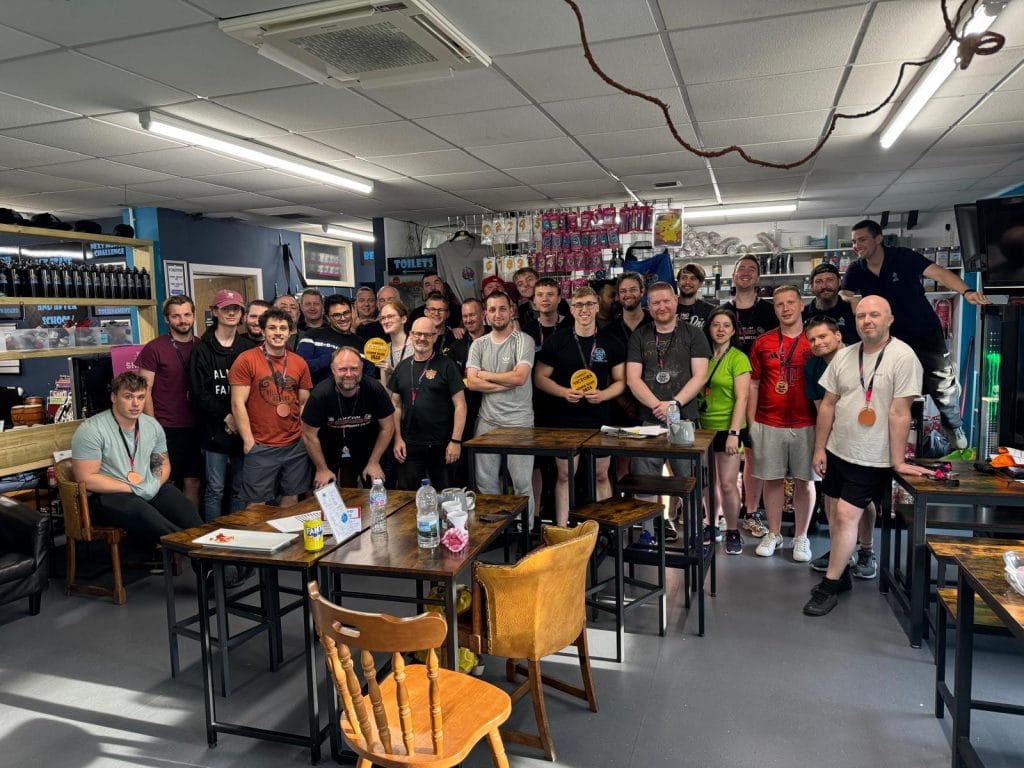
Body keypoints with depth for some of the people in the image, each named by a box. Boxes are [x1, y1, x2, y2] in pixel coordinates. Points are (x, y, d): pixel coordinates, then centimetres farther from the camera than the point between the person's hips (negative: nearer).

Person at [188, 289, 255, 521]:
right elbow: (199, 393, -5)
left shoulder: (248, 348, 8)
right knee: (215, 489, 4)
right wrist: (226, 416, -11)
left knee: (241, 490, 9)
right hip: (215, 430, -2)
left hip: (243, 430, 2)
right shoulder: (202, 349, 1)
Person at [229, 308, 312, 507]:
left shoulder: (299, 363, 8)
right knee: (257, 503, 4)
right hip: (260, 447, -4)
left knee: (291, 497, 12)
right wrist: (248, 440, -10)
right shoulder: (246, 360, -5)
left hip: (296, 445, 4)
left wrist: (306, 435, 4)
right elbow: (238, 404, -8)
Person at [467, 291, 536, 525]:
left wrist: (486, 375, -5)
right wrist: (507, 383, -12)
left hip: (518, 421, -4)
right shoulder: (478, 345, 8)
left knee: (522, 483, 2)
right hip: (487, 420, 4)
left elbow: (520, 377, -17)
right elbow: (472, 382, -3)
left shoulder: (524, 341, -4)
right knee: (485, 482, 12)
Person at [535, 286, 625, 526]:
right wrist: (564, 392, -15)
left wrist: (603, 394, -14)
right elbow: (540, 377, 2)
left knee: (601, 475, 10)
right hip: (566, 419, -1)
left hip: (601, 419, 1)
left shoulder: (611, 342, 2)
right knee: (564, 476, 5)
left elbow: (621, 381, 6)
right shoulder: (556, 341, -1)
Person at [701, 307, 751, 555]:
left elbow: (741, 398, -11)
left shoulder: (738, 358, -7)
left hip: (727, 429, -4)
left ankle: (733, 533, 14)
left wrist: (734, 433, -17)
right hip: (704, 428, 4)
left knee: (728, 484, -1)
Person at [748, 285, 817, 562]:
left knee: (804, 480, 7)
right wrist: (751, 423, 1)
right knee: (772, 479, 8)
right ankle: (773, 534, 22)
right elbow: (753, 384, 6)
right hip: (768, 424, 1)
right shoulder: (763, 342, 4)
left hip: (806, 425, -1)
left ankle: (801, 537, 20)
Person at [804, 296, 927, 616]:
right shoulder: (844, 355, 3)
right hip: (837, 452, 5)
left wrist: (897, 461, -13)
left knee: (847, 516, -7)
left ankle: (830, 586, 5)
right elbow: (828, 405, 7)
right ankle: (841, 570, 29)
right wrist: (819, 449, 6)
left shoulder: (903, 356, -14)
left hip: (871, 459, -5)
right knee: (839, 514, 13)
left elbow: (899, 413, -15)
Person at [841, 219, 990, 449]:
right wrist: (850, 300, -35)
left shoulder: (903, 257, -18)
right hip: (893, 338, 3)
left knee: (943, 383, 7)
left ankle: (954, 428, 32)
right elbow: (843, 294, -10)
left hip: (926, 333, -2)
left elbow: (937, 272, -29)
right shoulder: (856, 270, -5)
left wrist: (967, 291, -45)